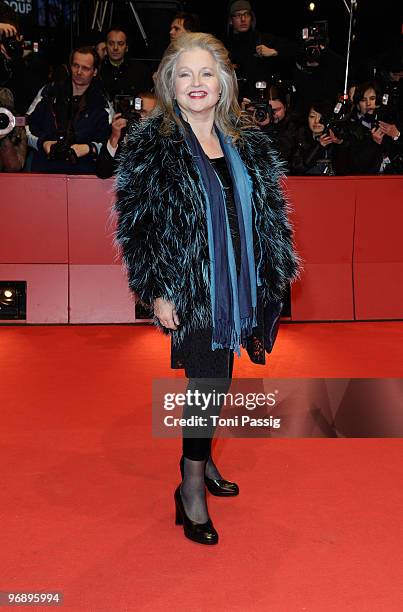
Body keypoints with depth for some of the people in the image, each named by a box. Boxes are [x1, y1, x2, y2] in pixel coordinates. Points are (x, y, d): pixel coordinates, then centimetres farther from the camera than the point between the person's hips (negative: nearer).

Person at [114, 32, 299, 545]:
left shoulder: (247, 143, 9)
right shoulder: (150, 146, -6)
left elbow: (269, 215, 13)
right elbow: (136, 224, -9)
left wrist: (272, 277, 10)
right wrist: (156, 292, -14)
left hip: (236, 286, 5)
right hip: (190, 289, -5)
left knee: (215, 379, 15)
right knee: (208, 381, -6)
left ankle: (202, 459, 36)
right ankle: (192, 488, 10)